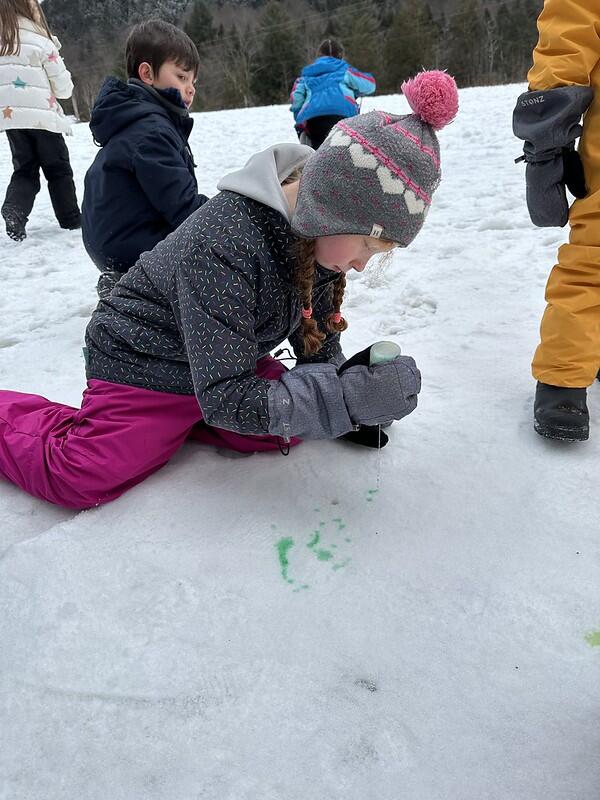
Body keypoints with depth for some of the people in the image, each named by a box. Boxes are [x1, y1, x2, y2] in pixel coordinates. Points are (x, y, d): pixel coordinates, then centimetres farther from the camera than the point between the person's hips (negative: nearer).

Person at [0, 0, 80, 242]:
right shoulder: (40, 42, -10)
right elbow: (63, 86, -4)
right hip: (42, 117, -4)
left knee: (24, 170, 12)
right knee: (58, 169, 10)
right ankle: (70, 219, 15)